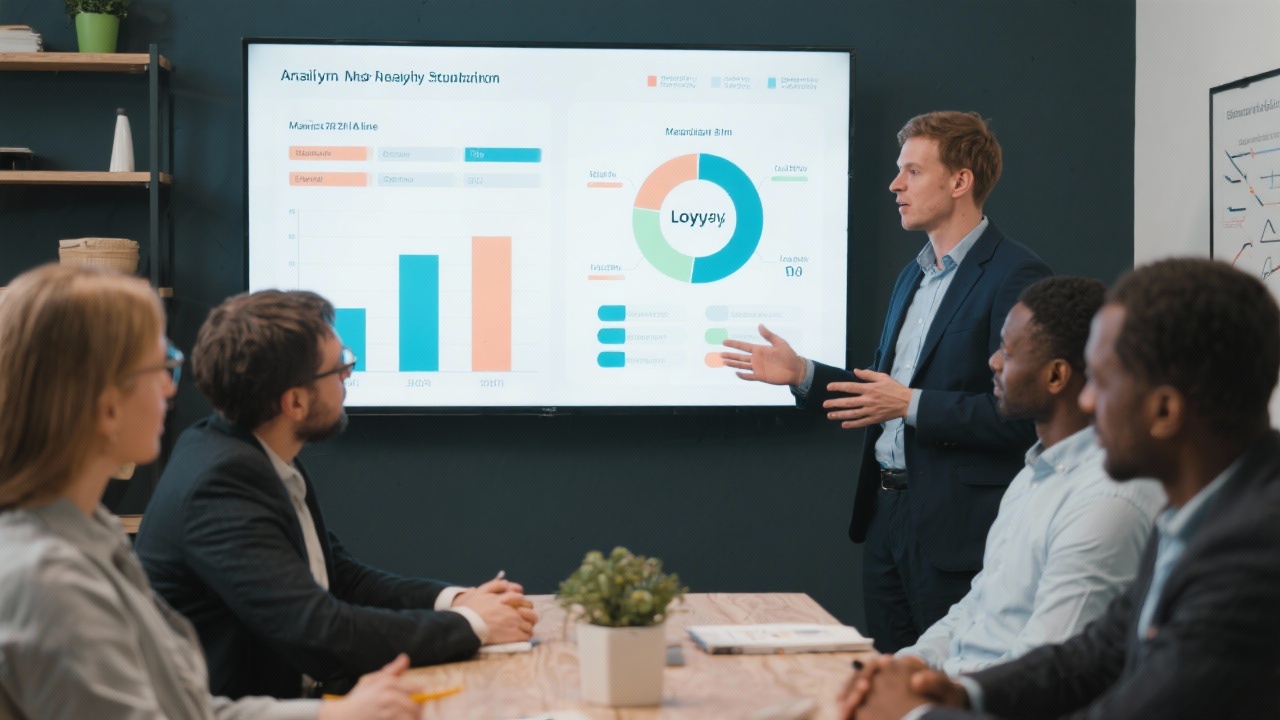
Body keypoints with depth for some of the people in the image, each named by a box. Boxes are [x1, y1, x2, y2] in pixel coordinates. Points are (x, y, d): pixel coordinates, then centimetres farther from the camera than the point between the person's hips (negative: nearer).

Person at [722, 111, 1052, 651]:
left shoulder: (1015, 276, -13)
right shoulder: (914, 276, 17)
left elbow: (1021, 414, -19)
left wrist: (911, 404, -21)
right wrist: (803, 375, 10)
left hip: (955, 532, -8)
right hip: (888, 515, 9)